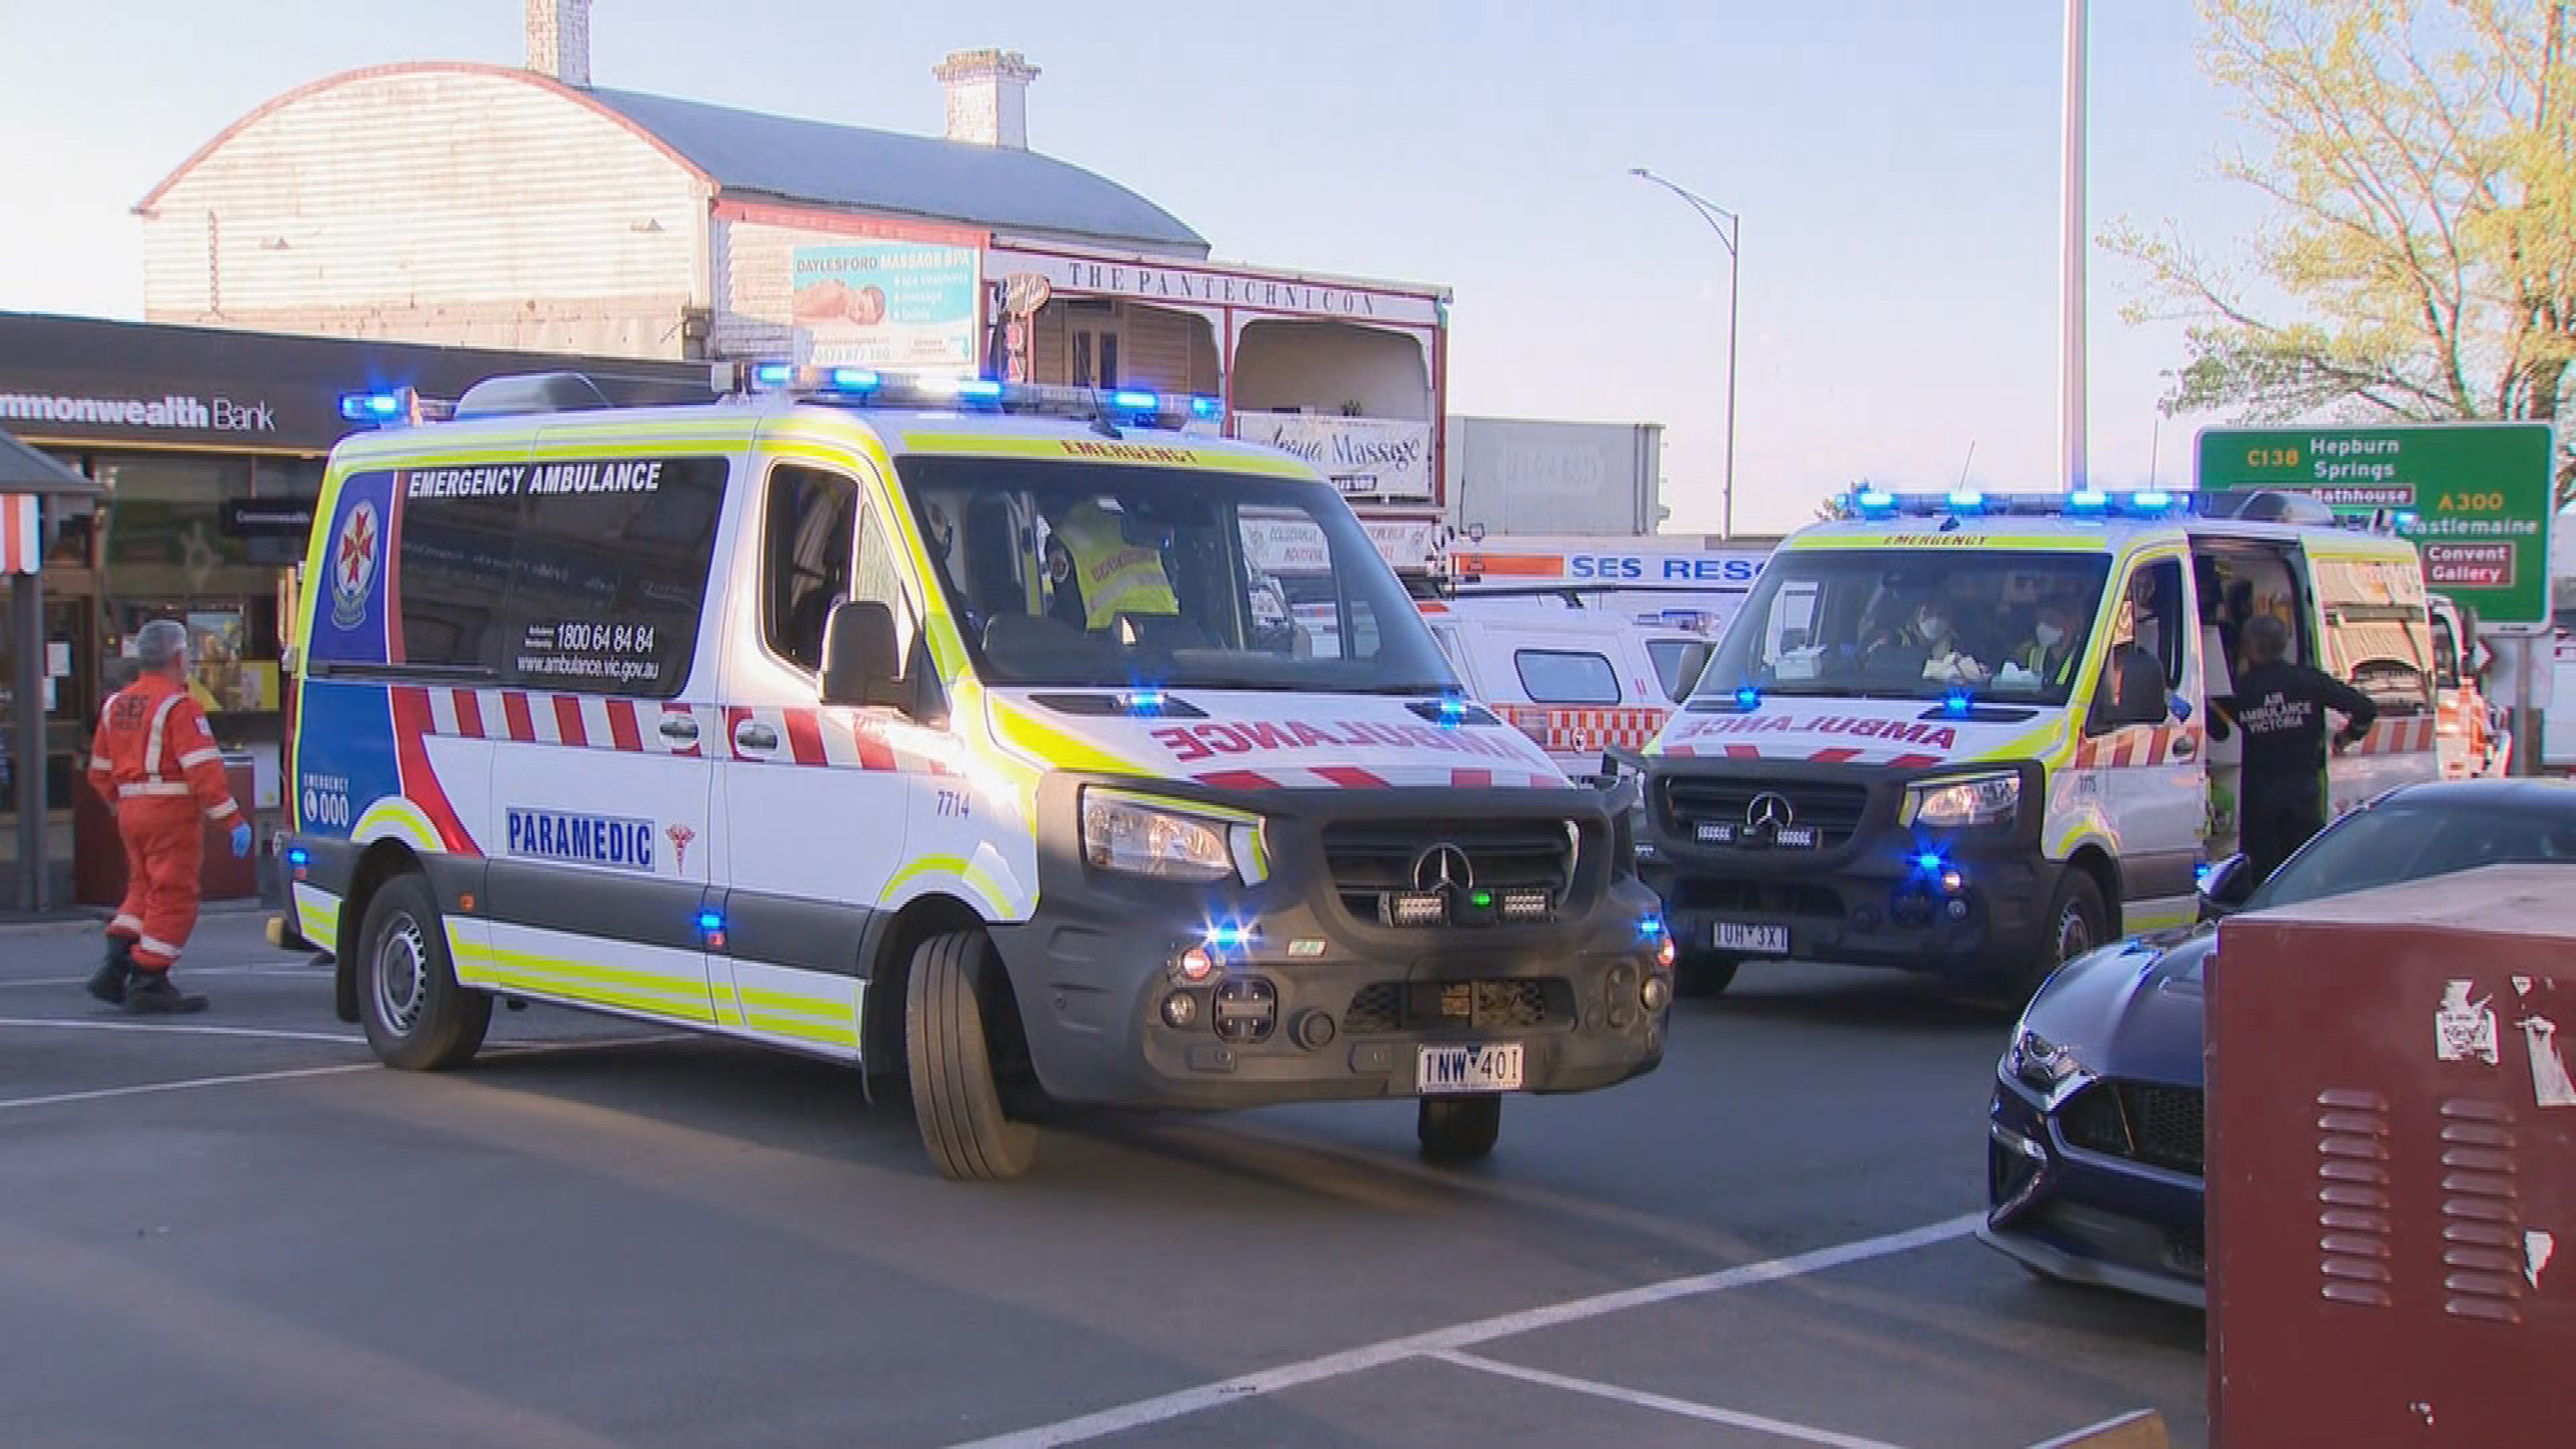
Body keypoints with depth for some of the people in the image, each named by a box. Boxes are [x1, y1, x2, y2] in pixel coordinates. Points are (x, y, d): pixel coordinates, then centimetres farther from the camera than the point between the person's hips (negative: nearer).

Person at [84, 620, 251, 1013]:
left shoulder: (116, 705, 12)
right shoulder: (178, 706, -13)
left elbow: (101, 773, 17)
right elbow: (203, 769, -21)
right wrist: (233, 819, -20)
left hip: (131, 812, 8)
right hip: (172, 813, -8)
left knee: (143, 889, 20)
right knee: (173, 897, -2)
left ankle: (114, 969, 12)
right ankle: (149, 984, -1)